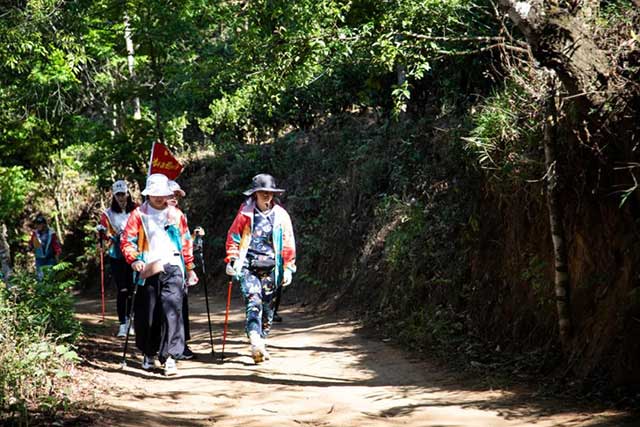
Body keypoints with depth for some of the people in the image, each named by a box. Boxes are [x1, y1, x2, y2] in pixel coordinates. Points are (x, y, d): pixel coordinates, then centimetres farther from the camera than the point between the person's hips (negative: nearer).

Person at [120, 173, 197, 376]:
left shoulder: (176, 214, 12)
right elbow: (127, 240, 1)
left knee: (172, 311, -13)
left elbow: (186, 242, 18)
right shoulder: (138, 214, 5)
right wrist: (134, 259, -17)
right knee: (147, 314, 5)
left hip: (172, 269, 0)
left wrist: (190, 268, 17)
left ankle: (169, 356, -13)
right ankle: (149, 353, 25)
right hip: (148, 270, 0)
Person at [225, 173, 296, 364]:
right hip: (248, 266, -2)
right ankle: (256, 344, -27)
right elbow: (233, 237, 7)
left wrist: (288, 268, 3)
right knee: (253, 302, -17)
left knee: (267, 306, 7)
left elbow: (288, 243, 7)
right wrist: (232, 260, 0)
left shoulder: (281, 215, 4)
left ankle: (261, 342, 22)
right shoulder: (245, 213, 1)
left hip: (270, 268, 2)